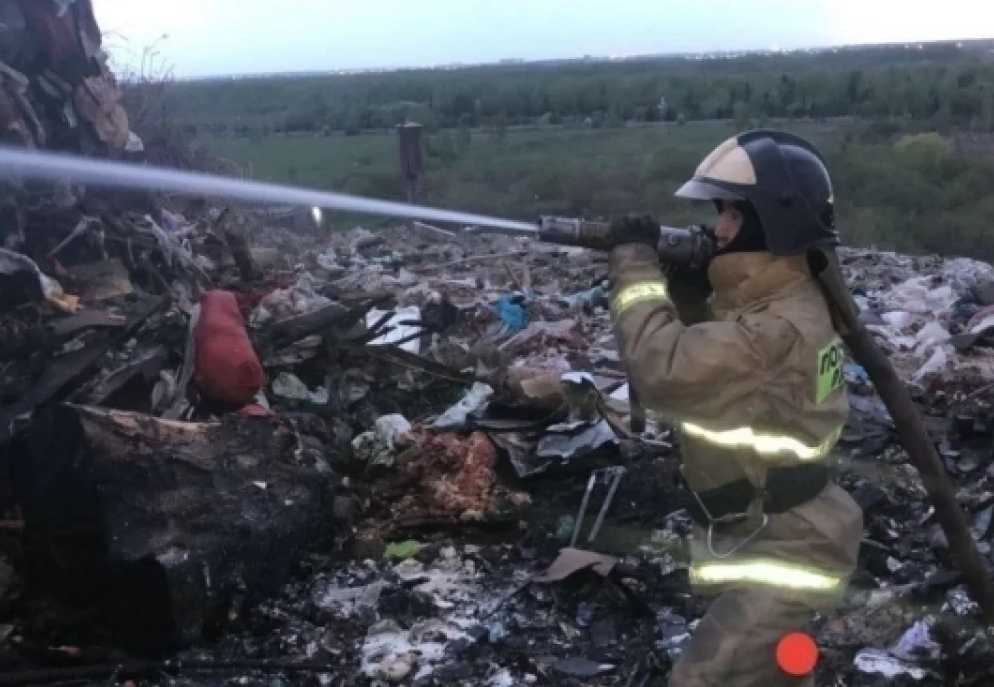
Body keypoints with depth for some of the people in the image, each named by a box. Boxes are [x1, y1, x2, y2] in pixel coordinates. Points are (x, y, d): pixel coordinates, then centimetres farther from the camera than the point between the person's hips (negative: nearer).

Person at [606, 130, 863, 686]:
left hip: (780, 553, -10)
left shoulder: (780, 330, -30)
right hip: (782, 536, 10)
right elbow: (699, 353, 13)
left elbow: (662, 370, -37)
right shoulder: (775, 299, 2)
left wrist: (637, 265, -25)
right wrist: (683, 285, -6)